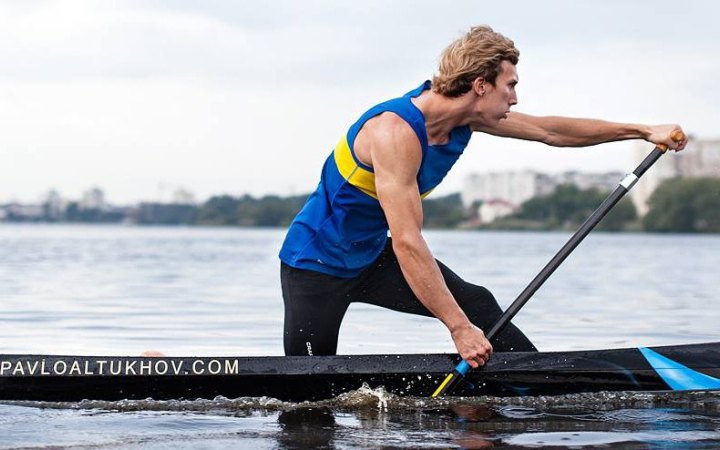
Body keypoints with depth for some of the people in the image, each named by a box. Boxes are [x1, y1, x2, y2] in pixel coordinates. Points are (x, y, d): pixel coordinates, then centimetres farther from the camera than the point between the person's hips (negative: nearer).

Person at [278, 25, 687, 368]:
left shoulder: (467, 116, -6)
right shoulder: (396, 131, -32)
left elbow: (550, 130, 8)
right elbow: (407, 244, -36)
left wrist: (642, 131, 8)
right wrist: (459, 329, -36)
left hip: (372, 255, 8)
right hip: (315, 262, -8)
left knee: (477, 306, 1)